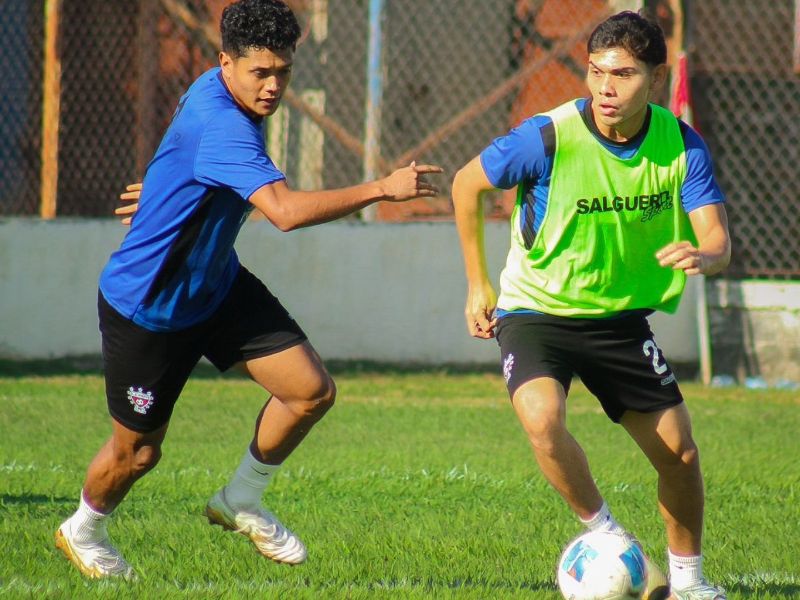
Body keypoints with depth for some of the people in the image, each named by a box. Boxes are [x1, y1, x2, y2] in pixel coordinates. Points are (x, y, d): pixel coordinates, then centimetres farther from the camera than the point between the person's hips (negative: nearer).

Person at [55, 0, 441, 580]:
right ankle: (83, 532, 39)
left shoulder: (221, 95, -2)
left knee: (313, 390, -5)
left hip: (217, 287, 9)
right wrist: (382, 189, -44)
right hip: (146, 309, -9)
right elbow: (285, 210, -45)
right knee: (138, 451, 7)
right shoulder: (219, 124, -34)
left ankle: (241, 502, 16)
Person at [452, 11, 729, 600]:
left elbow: (718, 239, -17)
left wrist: (703, 255, -43)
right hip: (536, 309, -3)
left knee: (680, 453, 4)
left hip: (620, 316, 4)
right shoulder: (549, 138, -22)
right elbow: (467, 183, -6)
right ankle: (604, 532, -7)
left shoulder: (681, 145, -12)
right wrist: (478, 283, -2)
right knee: (542, 419, -31)